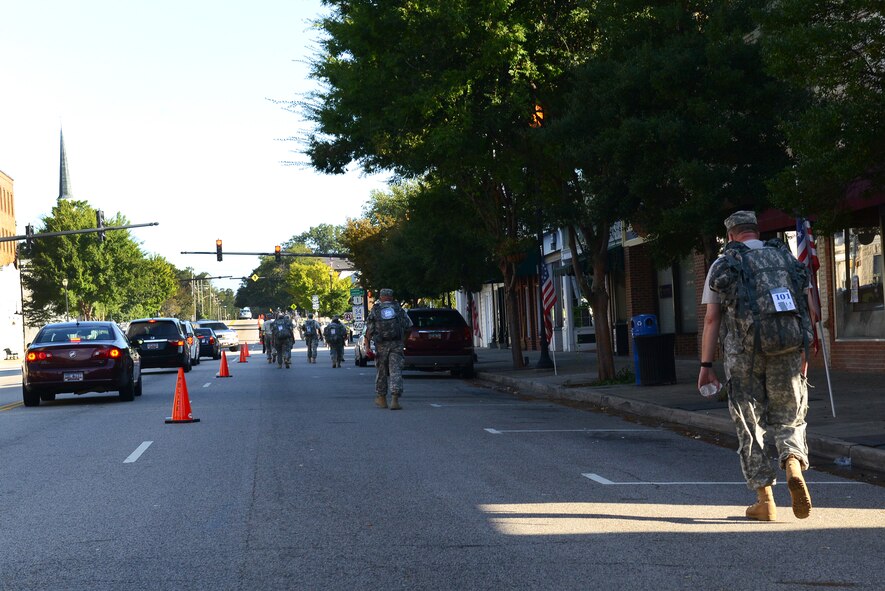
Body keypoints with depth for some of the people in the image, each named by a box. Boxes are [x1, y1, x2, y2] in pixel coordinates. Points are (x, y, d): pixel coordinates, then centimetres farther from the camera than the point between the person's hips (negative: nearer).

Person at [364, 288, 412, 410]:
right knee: (396, 371, -4)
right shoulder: (399, 310, 7)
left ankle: (381, 398, 26)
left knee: (381, 371, 14)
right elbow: (409, 326, 4)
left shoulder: (375, 311, 4)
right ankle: (395, 400, -15)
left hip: (381, 345, 0)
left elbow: (369, 330, -2)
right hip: (396, 345, 0)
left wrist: (367, 346, -4)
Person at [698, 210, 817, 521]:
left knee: (750, 427, 8)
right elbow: (810, 310, 10)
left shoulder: (722, 265, 6)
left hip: (743, 355, -2)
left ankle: (765, 500, 6)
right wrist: (803, 348, 21)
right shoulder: (788, 259, 14)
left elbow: (711, 319, 1)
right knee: (790, 419, 12)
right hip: (788, 353, 2)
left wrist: (706, 365, 2)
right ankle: (794, 468, -18)